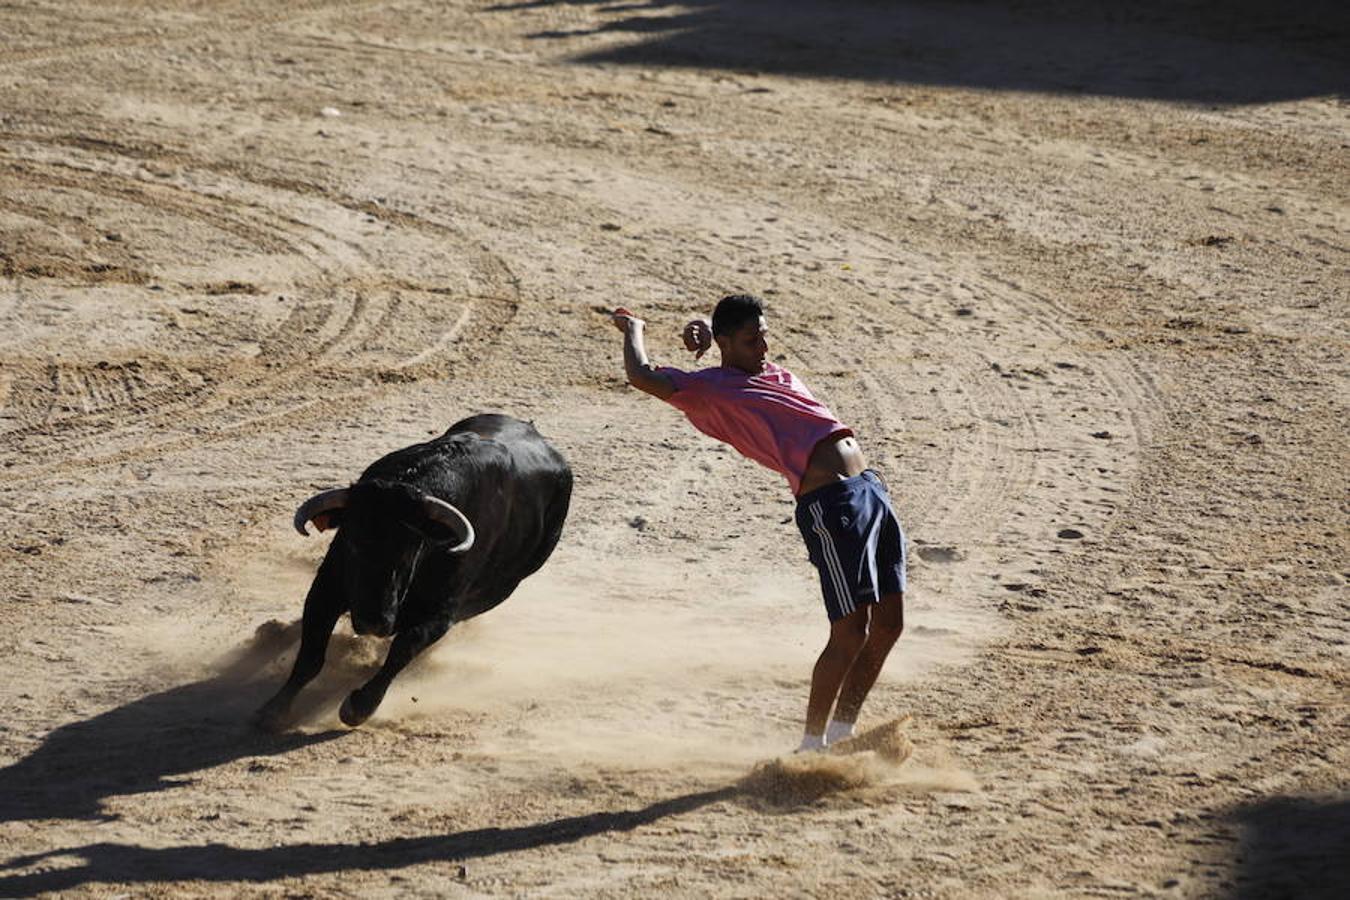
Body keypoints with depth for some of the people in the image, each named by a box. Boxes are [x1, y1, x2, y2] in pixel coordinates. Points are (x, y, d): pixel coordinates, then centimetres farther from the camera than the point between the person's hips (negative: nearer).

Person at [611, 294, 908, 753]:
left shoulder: (775, 373, 21)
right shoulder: (710, 389, -2)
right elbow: (642, 376, -10)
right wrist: (633, 328, 11)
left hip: (871, 489, 9)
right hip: (829, 504, -9)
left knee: (888, 625, 10)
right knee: (851, 633, -10)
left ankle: (842, 730, 22)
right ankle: (812, 743, 3)